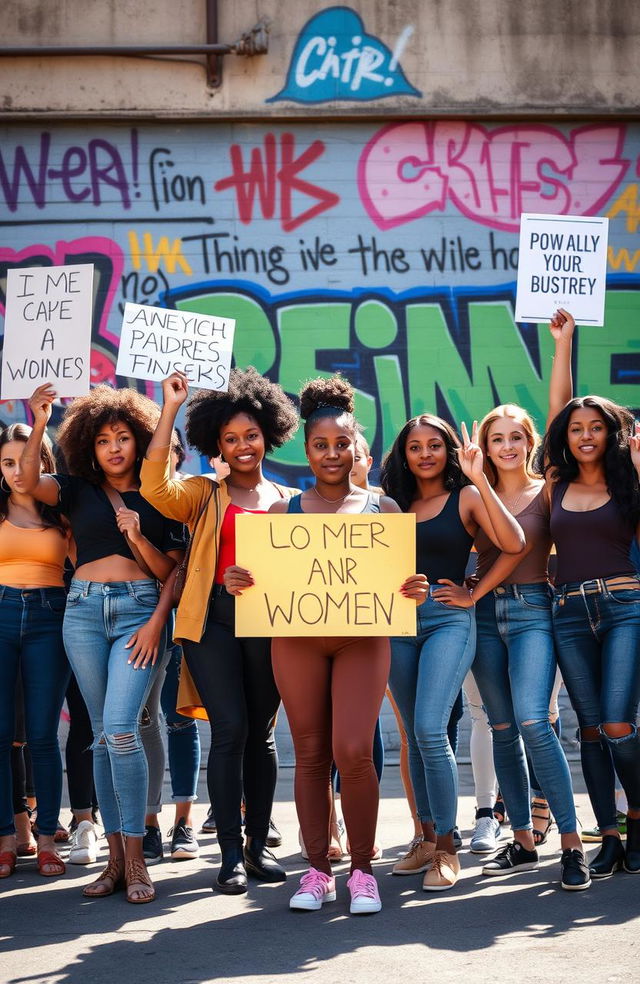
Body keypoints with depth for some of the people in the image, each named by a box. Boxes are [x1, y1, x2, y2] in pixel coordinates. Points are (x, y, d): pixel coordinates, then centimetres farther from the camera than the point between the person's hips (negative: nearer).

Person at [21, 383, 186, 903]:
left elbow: (171, 573, 5)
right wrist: (39, 425, -19)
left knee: (120, 728, -16)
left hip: (140, 611, -2)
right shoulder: (78, 490, 10)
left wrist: (138, 538, -12)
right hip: (84, 611, 3)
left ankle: (135, 859, -12)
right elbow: (30, 481, -9)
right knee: (104, 734, 4)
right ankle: (116, 856, 8)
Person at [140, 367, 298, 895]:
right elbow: (156, 487, -11)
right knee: (230, 729, -9)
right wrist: (169, 409, -9)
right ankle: (231, 855, -4)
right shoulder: (205, 495, 8)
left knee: (261, 732, 8)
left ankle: (258, 844, 18)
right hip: (214, 618, -2)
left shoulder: (289, 501, 15)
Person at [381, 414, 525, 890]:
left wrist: (479, 479, -19)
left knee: (430, 729, -17)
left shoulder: (465, 497, 1)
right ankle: (428, 840, 18)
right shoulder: (398, 504, 14)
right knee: (416, 737, 8)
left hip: (448, 619, -5)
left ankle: (447, 850, -9)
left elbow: (514, 543, -15)